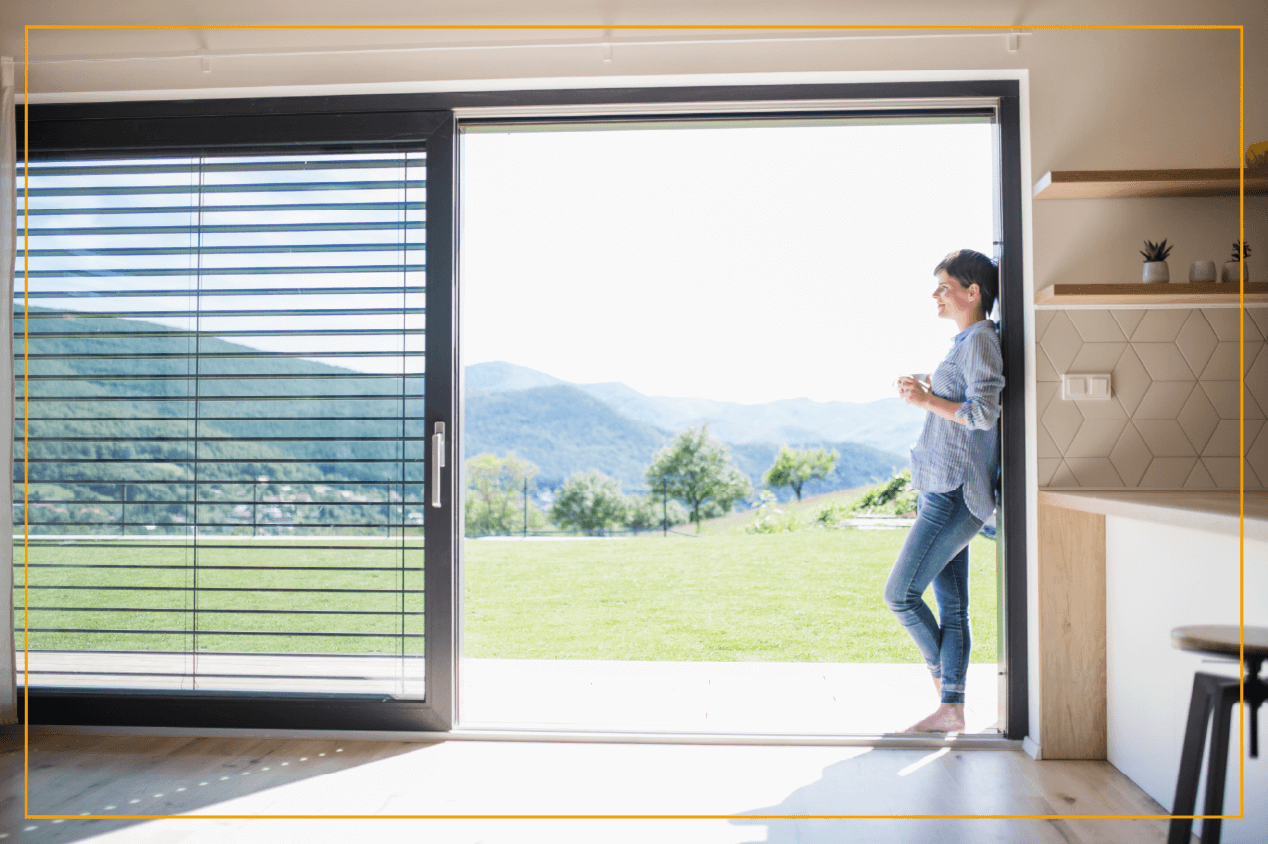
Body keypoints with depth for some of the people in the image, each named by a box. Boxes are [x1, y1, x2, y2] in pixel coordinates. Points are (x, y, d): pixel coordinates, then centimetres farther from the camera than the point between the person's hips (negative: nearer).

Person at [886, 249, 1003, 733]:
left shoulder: (981, 340, -10)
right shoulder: (966, 342, 19)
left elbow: (983, 413, -20)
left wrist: (927, 400, -12)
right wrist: (925, 393, 13)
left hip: (955, 496, -10)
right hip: (944, 493, 10)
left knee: (900, 594, -5)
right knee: (951, 605, 10)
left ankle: (941, 671, 17)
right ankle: (951, 709, 16)